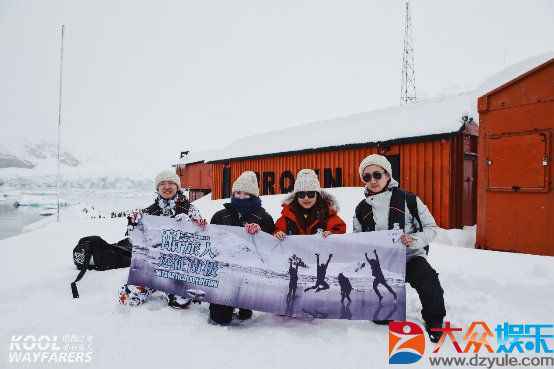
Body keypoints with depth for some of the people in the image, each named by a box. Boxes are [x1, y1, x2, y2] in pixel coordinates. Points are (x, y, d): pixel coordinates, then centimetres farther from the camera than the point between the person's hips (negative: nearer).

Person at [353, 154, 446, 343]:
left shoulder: (408, 200, -12)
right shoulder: (361, 209, 0)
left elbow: (431, 227, -6)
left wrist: (414, 240, -26)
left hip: (410, 256, -3)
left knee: (428, 281, -34)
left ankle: (434, 320, -3)